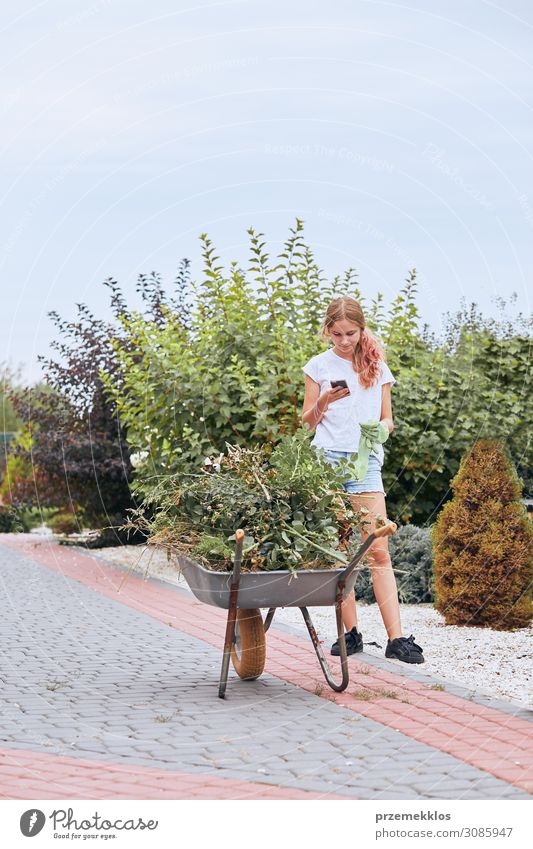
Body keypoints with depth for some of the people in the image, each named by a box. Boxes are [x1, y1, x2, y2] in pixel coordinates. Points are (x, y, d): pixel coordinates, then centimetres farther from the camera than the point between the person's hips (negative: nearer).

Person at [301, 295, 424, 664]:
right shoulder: (319, 365, 9)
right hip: (327, 460, 0)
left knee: (379, 551, -9)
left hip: (366, 463, 0)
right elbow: (307, 421, 11)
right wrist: (324, 402, -9)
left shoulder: (377, 367, 11)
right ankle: (351, 633, 7)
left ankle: (396, 638, -12)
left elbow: (388, 419, 15)